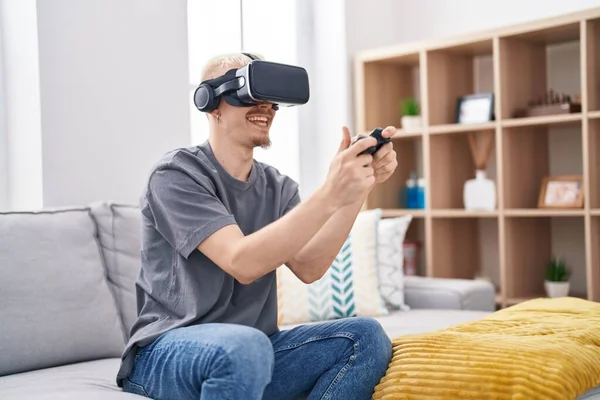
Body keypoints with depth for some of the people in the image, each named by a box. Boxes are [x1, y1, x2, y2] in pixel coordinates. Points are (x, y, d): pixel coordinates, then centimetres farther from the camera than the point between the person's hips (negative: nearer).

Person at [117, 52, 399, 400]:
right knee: (244, 346, -39)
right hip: (167, 353, -6)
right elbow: (242, 262, -25)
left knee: (366, 337, -14)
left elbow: (308, 267, -9)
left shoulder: (278, 187, 8)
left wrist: (358, 188, -20)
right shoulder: (177, 174, -11)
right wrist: (330, 195, -34)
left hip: (250, 348, 7)